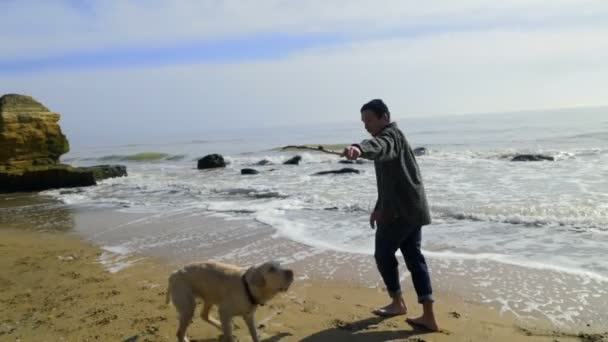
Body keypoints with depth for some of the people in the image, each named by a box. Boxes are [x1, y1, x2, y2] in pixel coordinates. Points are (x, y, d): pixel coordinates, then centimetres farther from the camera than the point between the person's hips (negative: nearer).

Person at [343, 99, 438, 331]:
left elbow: (379, 146, -40)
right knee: (414, 257, 9)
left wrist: (359, 148, -61)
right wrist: (378, 208, 30)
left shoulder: (390, 135, -11)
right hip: (412, 208, 10)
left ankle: (398, 302, 24)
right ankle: (428, 316, 11)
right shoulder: (390, 138, 22)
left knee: (384, 254, 6)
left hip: (400, 210, -10)